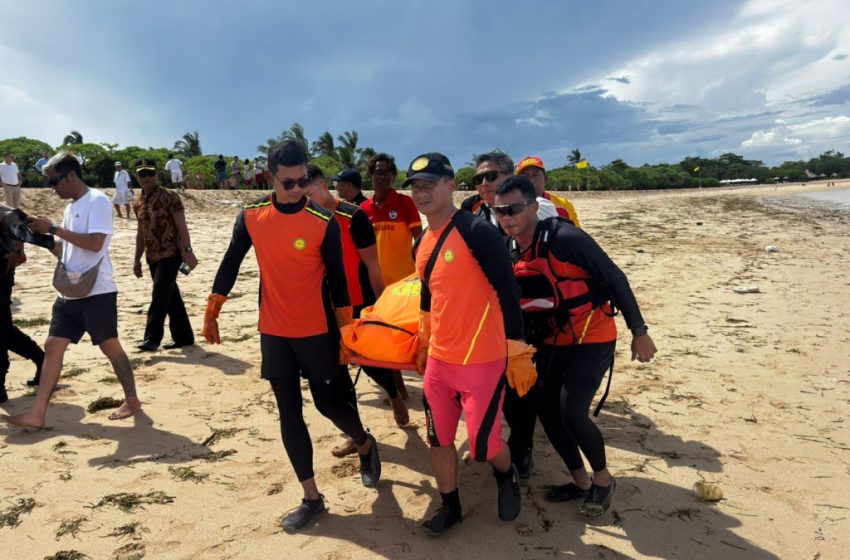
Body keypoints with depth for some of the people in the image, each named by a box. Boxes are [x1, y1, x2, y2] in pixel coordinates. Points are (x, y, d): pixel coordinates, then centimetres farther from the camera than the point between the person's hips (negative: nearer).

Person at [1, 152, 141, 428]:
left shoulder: (97, 201, -10)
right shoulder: (71, 207, 16)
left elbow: (95, 243, -22)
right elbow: (66, 251, 19)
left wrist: (54, 228, -18)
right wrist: (42, 237, 5)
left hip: (96, 292, -8)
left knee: (109, 346, 1)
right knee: (53, 346, 6)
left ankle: (132, 401, 17)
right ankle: (37, 413, 10)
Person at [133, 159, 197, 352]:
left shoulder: (170, 197, -9)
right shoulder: (139, 202, 12)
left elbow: (181, 226, -14)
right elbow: (141, 232, 18)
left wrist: (187, 251, -22)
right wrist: (137, 259, 18)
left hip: (171, 254, -7)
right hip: (152, 256, 7)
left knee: (160, 296, -10)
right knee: (171, 296, 11)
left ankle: (152, 338, -4)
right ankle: (183, 336, 19)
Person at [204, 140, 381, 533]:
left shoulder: (324, 222, -11)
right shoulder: (251, 217, -3)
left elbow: (337, 279, -6)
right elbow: (230, 265, 7)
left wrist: (346, 330, -3)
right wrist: (212, 314, 10)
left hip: (317, 331, -3)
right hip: (273, 332, 3)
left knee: (329, 403, 4)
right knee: (289, 413, 7)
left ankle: (366, 447, 38)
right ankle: (311, 498, 21)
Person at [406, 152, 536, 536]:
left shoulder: (477, 231, -16)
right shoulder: (422, 244, 7)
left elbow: (508, 292, -16)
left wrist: (518, 352, -16)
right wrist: (423, 344, 27)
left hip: (482, 361, -7)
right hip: (438, 361, 7)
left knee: (483, 443, 4)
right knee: (439, 437, 13)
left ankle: (507, 478, 38)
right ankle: (450, 507, 35)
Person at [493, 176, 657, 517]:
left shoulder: (564, 238, -23)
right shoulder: (511, 252, -2)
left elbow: (615, 278, -18)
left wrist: (639, 331, -15)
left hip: (592, 339, -7)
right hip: (551, 342, 7)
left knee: (571, 412, -14)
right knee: (546, 409, 6)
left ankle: (603, 480, 15)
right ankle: (580, 481, 27)